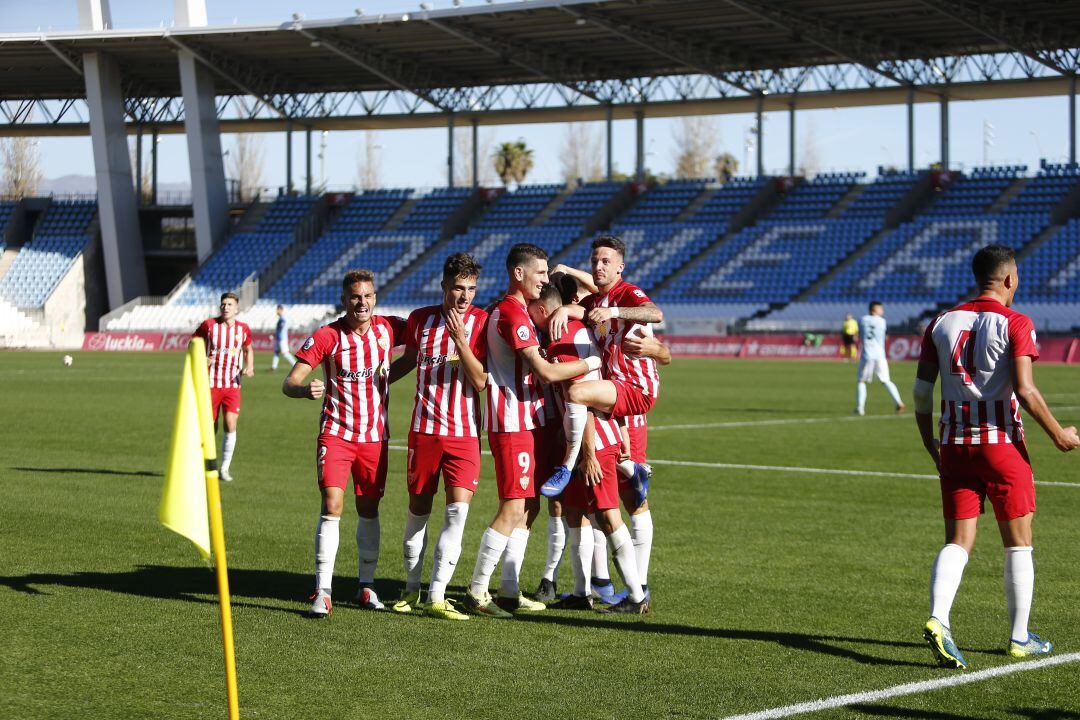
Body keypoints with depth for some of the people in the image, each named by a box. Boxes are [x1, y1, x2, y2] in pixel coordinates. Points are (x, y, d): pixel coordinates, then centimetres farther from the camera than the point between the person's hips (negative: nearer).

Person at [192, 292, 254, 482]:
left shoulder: (243, 329, 3)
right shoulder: (209, 325, -3)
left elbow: (248, 349, 21)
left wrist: (249, 367, 4)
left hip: (233, 384, 1)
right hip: (211, 383, -1)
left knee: (230, 424, -14)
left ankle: (225, 468, -2)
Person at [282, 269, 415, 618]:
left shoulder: (389, 328, -2)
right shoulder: (326, 336, -10)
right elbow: (289, 383, -12)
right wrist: (306, 389, -37)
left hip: (375, 436, 3)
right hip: (336, 433, -3)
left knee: (369, 510, 11)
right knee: (332, 505, -15)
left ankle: (366, 585, 24)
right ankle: (322, 591, -15)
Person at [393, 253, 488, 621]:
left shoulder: (481, 321, -4)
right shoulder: (420, 318, 4)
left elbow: (480, 381, -11)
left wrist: (461, 341, -20)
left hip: (465, 432, -2)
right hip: (424, 429, 2)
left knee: (457, 510, -13)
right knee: (418, 509, 8)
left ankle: (436, 596, -11)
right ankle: (412, 588, 24)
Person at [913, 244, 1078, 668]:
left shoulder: (942, 323, 7)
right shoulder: (1015, 324, -7)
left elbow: (921, 393, 7)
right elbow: (1024, 390, -16)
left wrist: (933, 449, 18)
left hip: (953, 445, 4)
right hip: (1002, 443, -4)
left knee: (958, 541, 3)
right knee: (1017, 542, 10)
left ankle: (937, 619, -20)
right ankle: (1020, 637, 17)